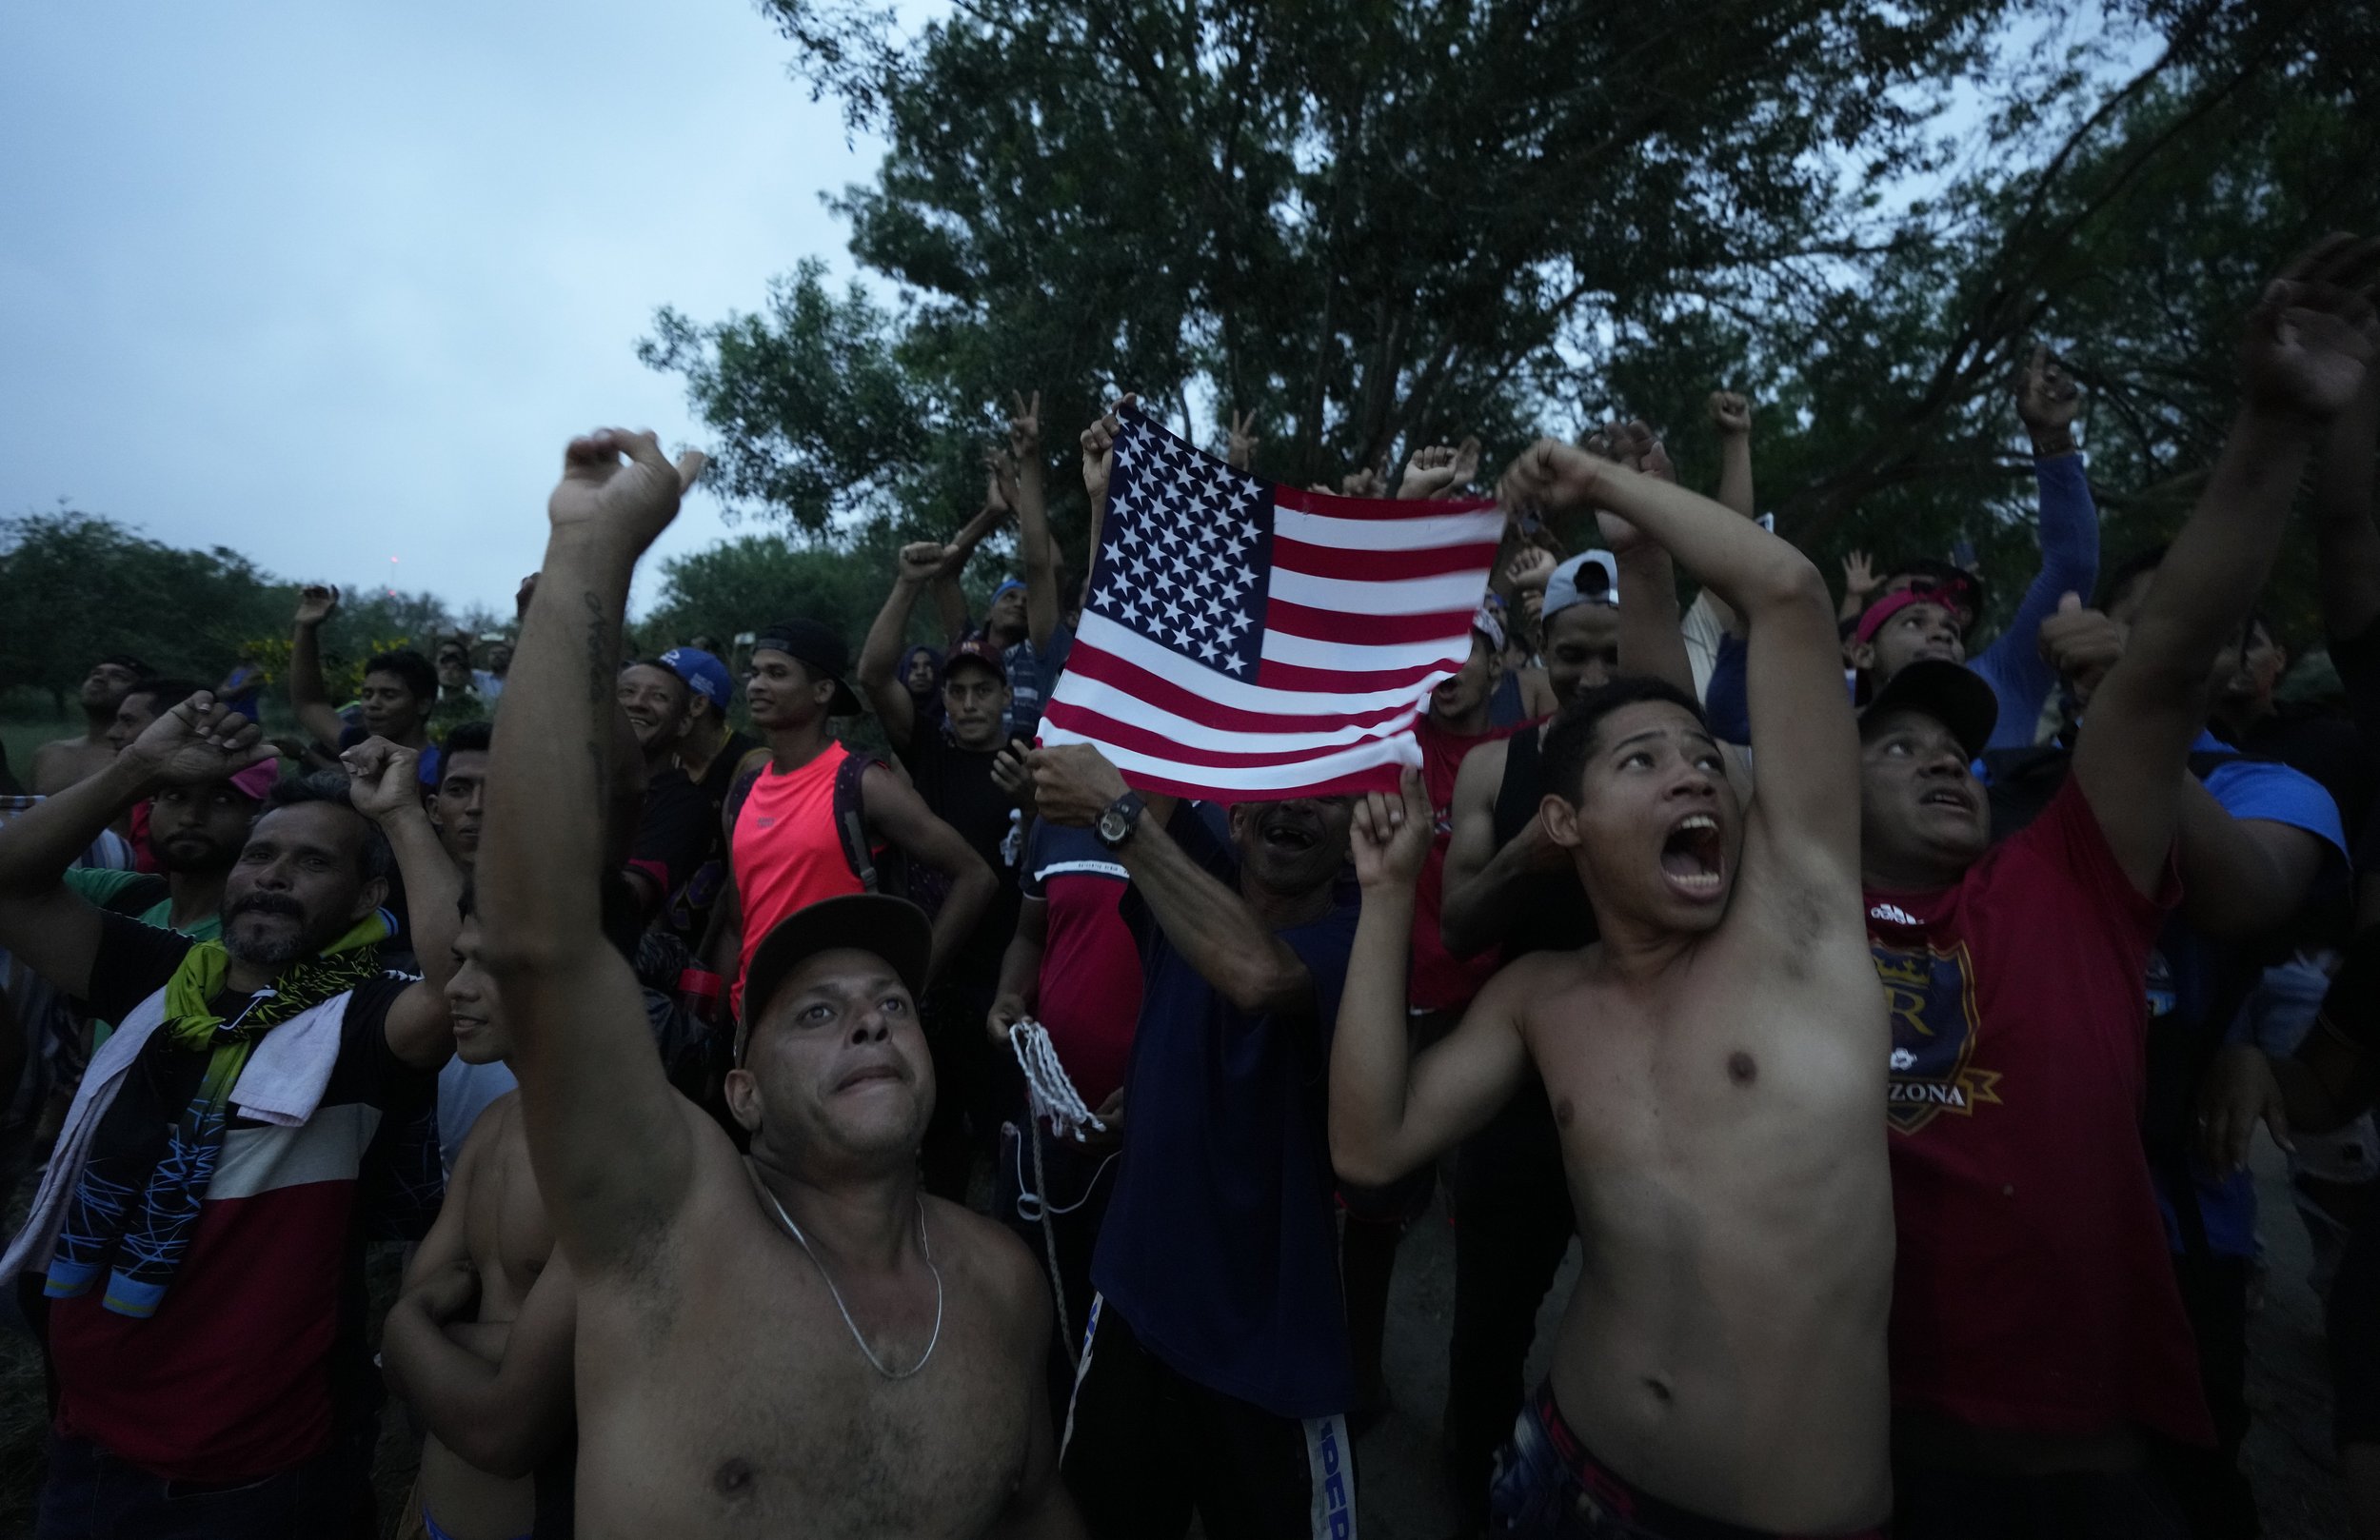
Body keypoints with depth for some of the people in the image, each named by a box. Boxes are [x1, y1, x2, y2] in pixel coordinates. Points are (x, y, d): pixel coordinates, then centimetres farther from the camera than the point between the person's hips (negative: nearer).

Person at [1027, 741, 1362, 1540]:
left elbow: (1258, 974, -42)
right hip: (1133, 1301, 4)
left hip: (1269, 1350, -4)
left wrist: (1115, 812, -38)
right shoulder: (1195, 882, -6)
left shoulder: (1354, 942, -22)